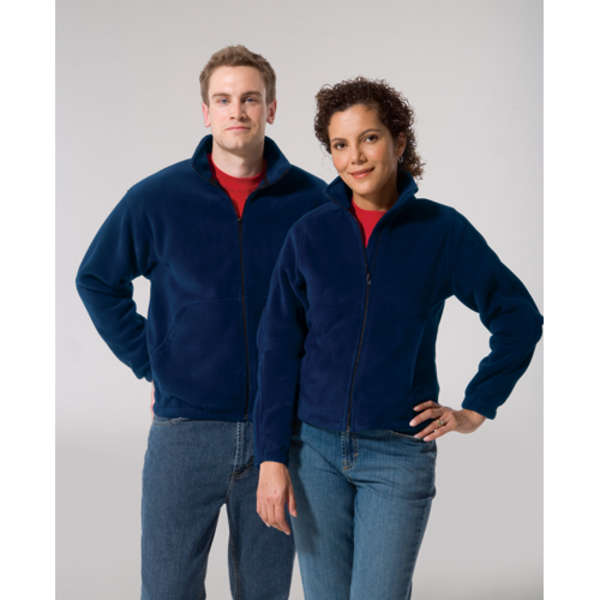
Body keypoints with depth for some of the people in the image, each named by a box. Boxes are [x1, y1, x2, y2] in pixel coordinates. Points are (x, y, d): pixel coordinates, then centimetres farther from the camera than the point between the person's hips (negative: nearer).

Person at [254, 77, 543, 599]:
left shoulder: (442, 231, -2)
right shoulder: (310, 233, 1)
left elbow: (519, 318, 5)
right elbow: (278, 348, 1)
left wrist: (476, 410, 2)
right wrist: (272, 457, -5)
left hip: (400, 453, -1)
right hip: (315, 448, 2)